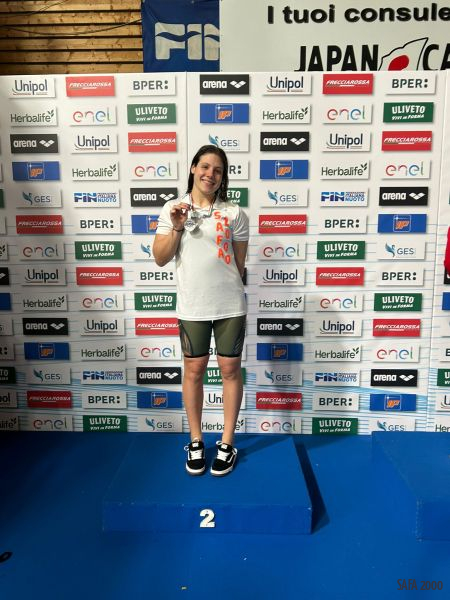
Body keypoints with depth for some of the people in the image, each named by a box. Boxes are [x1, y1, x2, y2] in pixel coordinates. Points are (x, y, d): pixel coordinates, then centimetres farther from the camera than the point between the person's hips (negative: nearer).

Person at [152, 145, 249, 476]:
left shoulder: (234, 213, 2)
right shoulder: (172, 209, 5)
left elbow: (239, 262, 7)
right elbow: (160, 259, 1)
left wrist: (229, 293, 10)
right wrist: (176, 227, -11)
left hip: (230, 305, 0)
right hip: (191, 306, 1)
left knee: (230, 369, 7)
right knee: (194, 371, 9)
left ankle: (227, 443, 23)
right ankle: (196, 442, 26)